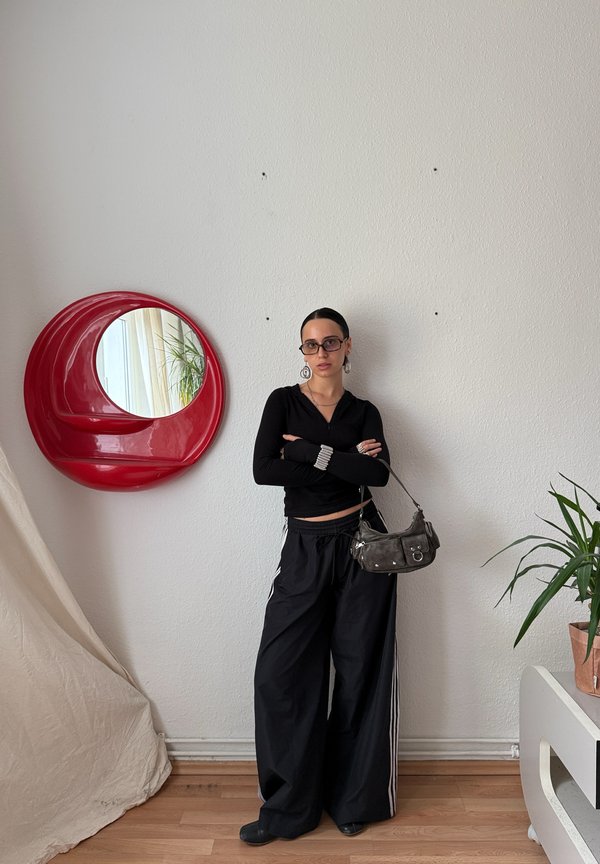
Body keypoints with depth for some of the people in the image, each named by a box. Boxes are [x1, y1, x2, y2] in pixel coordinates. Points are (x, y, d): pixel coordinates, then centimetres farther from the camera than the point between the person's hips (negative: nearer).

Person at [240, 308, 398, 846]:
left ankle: (354, 799, 28)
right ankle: (288, 807, 18)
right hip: (305, 548, 0)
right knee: (279, 672, -2)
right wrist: (346, 462, -11)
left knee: (361, 670, 8)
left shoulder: (364, 412, 7)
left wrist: (309, 451, -13)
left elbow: (379, 473, -12)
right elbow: (263, 470, -13)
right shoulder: (284, 401, 3)